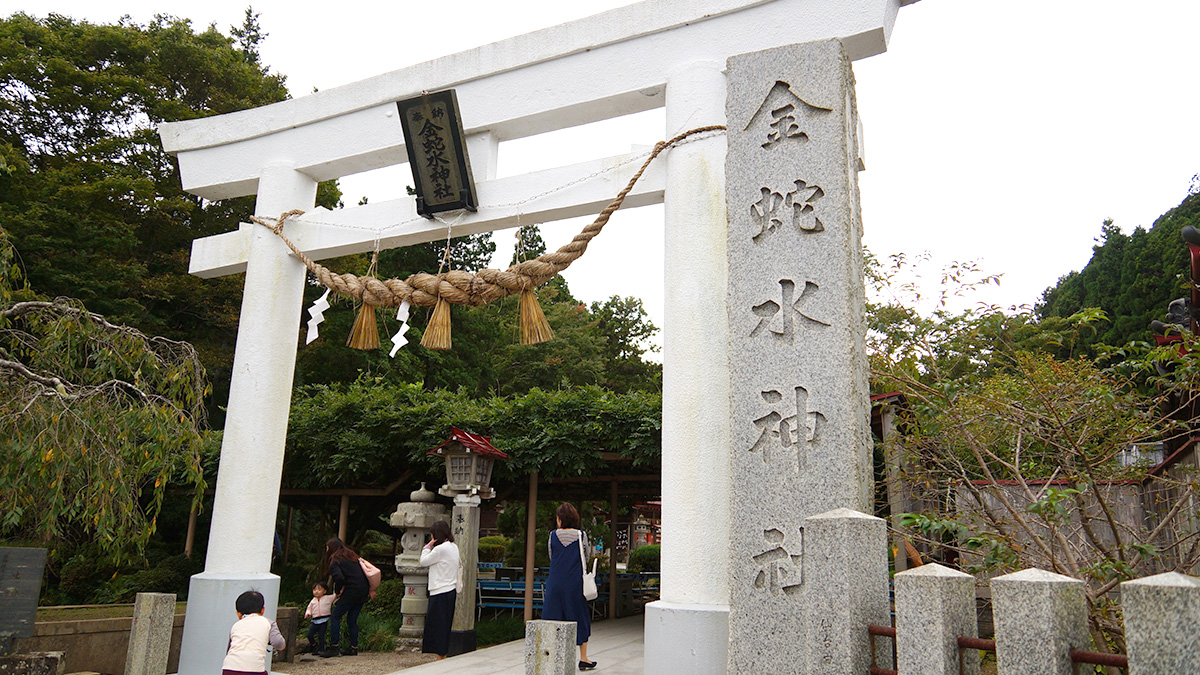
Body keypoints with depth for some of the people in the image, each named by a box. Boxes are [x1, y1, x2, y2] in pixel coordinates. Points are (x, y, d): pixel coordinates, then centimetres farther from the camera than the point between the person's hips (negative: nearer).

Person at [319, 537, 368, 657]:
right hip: (363, 591, 8)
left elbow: (339, 578, -19)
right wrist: (370, 589, 19)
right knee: (352, 619, 14)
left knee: (335, 617, 0)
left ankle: (333, 647, -3)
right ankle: (354, 647, 14)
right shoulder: (352, 555, 20)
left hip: (351, 591, -8)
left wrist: (338, 591, -2)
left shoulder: (335, 560, -3)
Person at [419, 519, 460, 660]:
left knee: (438, 625, -1)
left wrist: (428, 546, 2)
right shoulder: (454, 547, 10)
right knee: (445, 626, 12)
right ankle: (444, 656, 16)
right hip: (451, 591, 9)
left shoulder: (440, 549, -16)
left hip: (440, 593, -9)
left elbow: (423, 562, -5)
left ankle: (440, 656, 2)